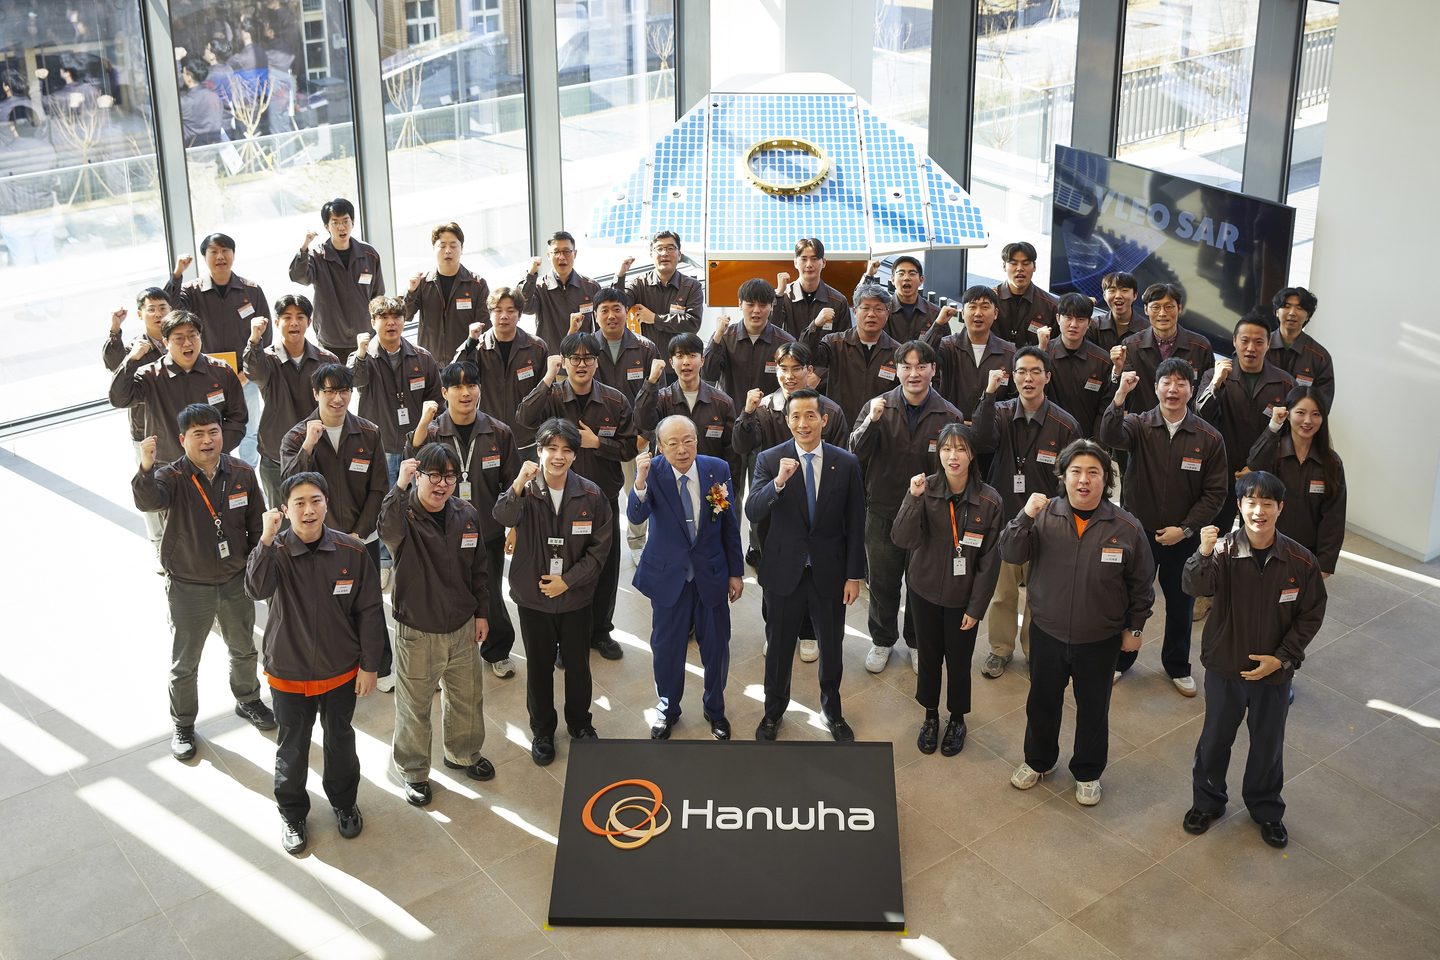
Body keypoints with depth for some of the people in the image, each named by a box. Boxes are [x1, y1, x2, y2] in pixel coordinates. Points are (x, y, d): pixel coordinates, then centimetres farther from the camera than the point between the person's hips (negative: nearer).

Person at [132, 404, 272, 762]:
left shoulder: (242, 473, -7)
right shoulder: (173, 477, -18)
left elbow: (256, 524, 4)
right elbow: (148, 501, -41)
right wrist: (146, 469, -60)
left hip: (236, 582, 3)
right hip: (188, 587, -3)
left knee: (243, 650, 24)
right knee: (184, 663, 11)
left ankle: (248, 700, 50)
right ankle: (183, 725, 32)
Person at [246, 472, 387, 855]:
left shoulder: (351, 552, -13)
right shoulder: (275, 551, -15)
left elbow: (369, 611, -5)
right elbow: (257, 589, -35)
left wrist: (369, 665, -3)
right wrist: (267, 539, -41)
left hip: (340, 672, 1)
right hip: (289, 674, -1)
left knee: (340, 740, 21)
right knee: (292, 748, 17)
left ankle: (343, 802, 46)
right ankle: (292, 813, 40)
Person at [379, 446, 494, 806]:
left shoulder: (466, 515, -2)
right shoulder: (405, 514, -18)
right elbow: (388, 530, -46)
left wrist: (482, 612, 11)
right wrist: (400, 486, -53)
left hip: (462, 628, 5)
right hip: (417, 633, -5)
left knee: (467, 697, 23)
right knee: (414, 706, 12)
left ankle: (462, 753, 49)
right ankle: (413, 771, 34)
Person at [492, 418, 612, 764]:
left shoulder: (590, 495, -8)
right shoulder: (525, 492, -10)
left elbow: (599, 548, -4)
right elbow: (504, 518, -32)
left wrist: (567, 580, -12)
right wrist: (519, 484, -49)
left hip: (576, 597, 1)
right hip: (533, 598, -1)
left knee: (577, 664, 15)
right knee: (539, 665, 13)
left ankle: (579, 722, 38)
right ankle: (542, 730, 32)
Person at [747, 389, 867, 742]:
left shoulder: (846, 463, -6)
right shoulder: (770, 460, -7)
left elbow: (855, 524, -1)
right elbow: (752, 511, -17)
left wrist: (854, 575, -2)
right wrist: (779, 482, -33)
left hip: (829, 572, 1)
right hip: (784, 571, 0)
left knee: (831, 647, 15)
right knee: (779, 647, 14)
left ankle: (832, 711, 37)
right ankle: (773, 711, 36)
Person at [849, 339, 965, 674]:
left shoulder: (949, 417, -6)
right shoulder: (879, 406, -5)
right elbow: (856, 453, -13)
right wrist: (871, 422, -29)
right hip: (883, 513, 0)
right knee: (882, 584, 15)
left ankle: (917, 643, 37)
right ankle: (882, 640, 37)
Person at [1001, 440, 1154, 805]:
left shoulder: (1126, 527, -11)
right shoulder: (1045, 515, -9)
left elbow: (1141, 583, 1)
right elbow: (1010, 555, -14)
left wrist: (1135, 628, 5)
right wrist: (1025, 517, -28)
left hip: (1099, 641, -1)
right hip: (1047, 634, 1)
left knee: (1093, 709, 15)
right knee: (1042, 702, 19)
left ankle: (1088, 773, 38)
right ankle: (1039, 761, 44)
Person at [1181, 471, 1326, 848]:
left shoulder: (1301, 561, -13)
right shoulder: (1224, 550, -17)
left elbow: (1311, 615, -3)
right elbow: (1196, 587, -33)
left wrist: (1281, 658, -11)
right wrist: (1203, 555, -52)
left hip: (1273, 672, 1)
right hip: (1225, 665, -1)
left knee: (1268, 744, 19)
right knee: (1215, 738, 17)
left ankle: (1266, 809, 43)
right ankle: (1208, 802, 41)